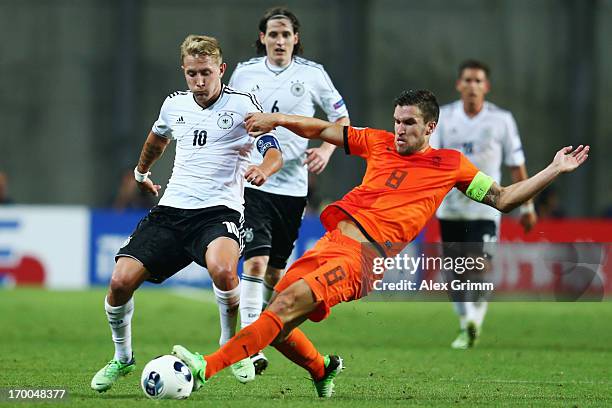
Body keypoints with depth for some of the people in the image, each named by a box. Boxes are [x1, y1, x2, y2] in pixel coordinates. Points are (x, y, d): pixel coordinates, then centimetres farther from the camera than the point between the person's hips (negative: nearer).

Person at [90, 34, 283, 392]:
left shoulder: (242, 104, -2)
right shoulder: (175, 104, 13)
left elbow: (274, 151, -10)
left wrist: (263, 169, -32)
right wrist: (141, 171, 48)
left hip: (219, 211, -4)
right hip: (171, 210, 5)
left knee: (222, 269, -37)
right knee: (121, 280, -13)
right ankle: (122, 358, 14)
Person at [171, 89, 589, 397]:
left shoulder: (451, 164, 9)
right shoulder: (379, 143, 18)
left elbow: (503, 199, 14)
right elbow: (323, 130, 25)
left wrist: (554, 170, 6)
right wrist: (276, 119, 13)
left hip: (363, 257, -5)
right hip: (332, 240, 6)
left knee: (290, 303, -24)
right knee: (275, 318, 0)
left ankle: (207, 367, -33)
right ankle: (323, 370, 31)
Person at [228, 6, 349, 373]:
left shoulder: (312, 74, 1)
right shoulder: (245, 73, 3)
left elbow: (341, 117, 10)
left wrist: (326, 150, -7)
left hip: (292, 186, 2)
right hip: (253, 181, -2)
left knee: (276, 270, 9)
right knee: (256, 260, -18)